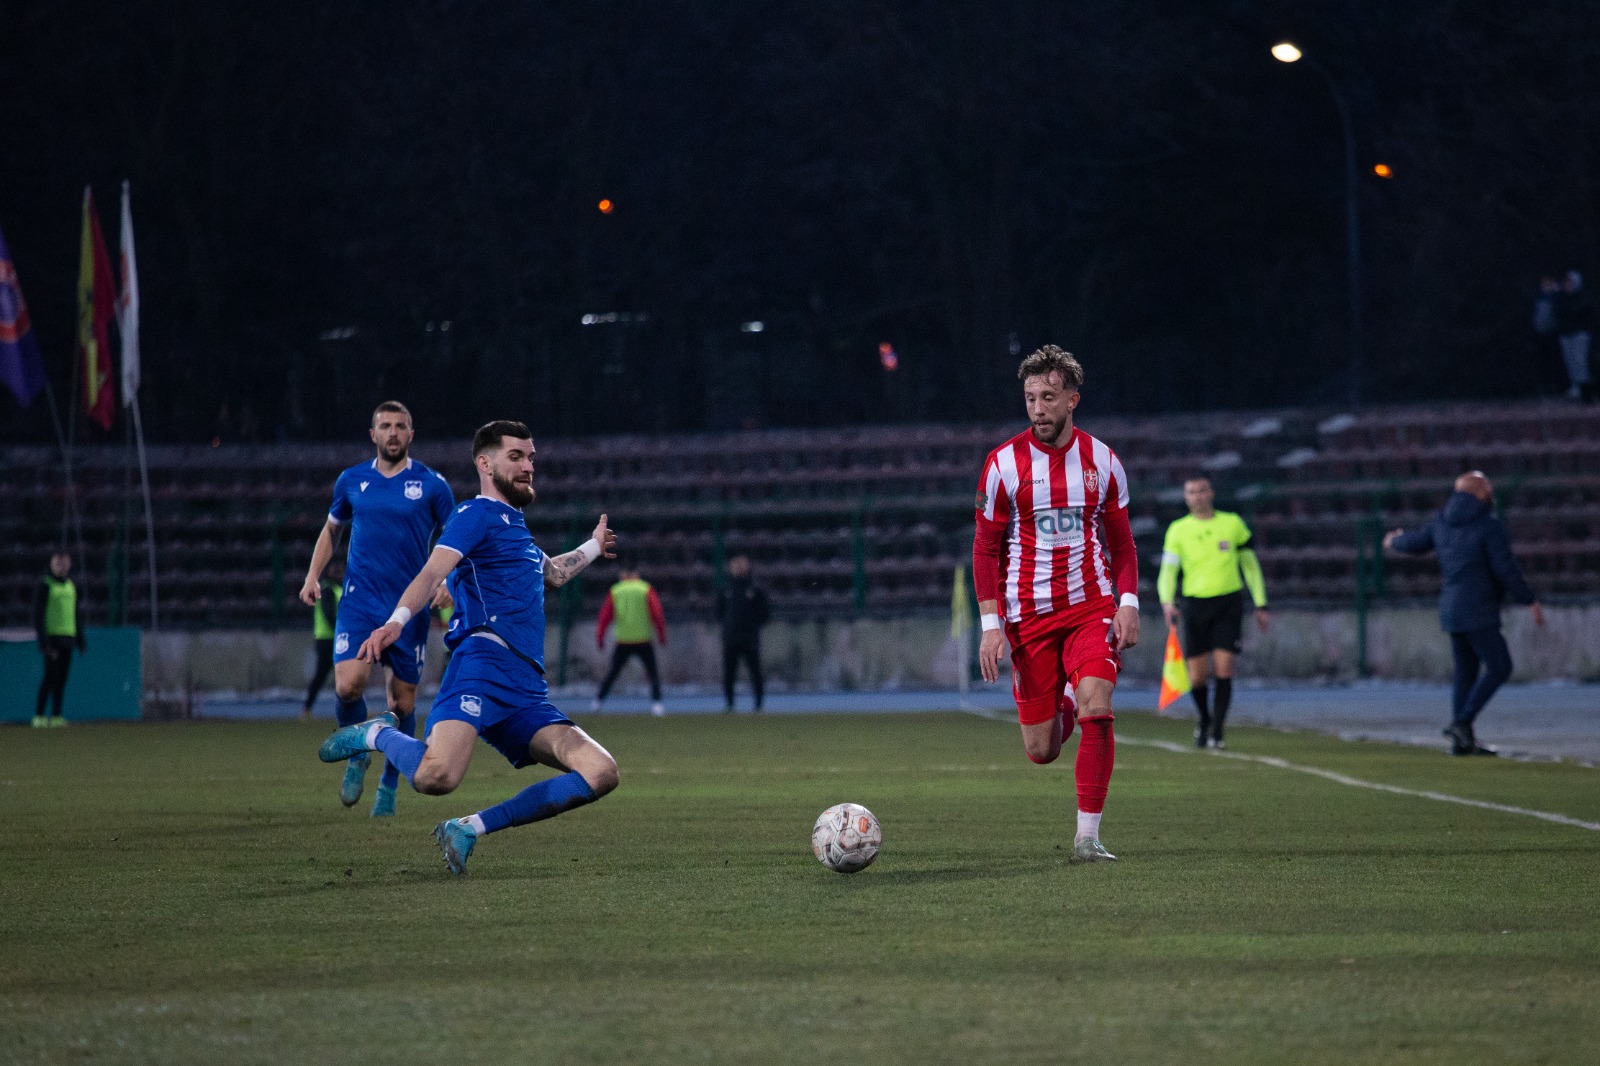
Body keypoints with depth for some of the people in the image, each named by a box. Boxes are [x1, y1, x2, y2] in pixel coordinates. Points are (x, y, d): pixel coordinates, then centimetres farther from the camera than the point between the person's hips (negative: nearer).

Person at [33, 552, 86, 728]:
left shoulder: (71, 586, 17)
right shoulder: (44, 586, -4)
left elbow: (77, 615, 23)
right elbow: (38, 615, -8)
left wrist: (81, 641, 17)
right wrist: (43, 642, -16)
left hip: (68, 639, 6)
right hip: (52, 637, -6)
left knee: (62, 678, 4)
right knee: (50, 675, -12)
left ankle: (57, 716, 7)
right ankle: (39, 715, -9)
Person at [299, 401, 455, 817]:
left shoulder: (432, 485, 0)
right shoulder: (352, 481, 7)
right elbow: (332, 529, 22)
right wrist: (313, 576, 10)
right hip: (359, 599, 1)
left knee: (403, 700, 4)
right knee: (348, 684, -20)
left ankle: (389, 785, 22)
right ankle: (357, 755, 9)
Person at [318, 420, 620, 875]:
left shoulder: (516, 527, 31)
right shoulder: (478, 515, 4)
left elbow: (553, 573, 55)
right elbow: (433, 572, -14)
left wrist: (593, 547, 72)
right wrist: (397, 620, -32)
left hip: (526, 690, 9)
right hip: (484, 663, -9)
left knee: (601, 773, -9)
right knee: (436, 777, -32)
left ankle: (470, 828, -4)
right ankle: (377, 735, 4)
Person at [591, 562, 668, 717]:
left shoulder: (614, 591, 6)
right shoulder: (646, 589, 1)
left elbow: (605, 616, 4)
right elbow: (657, 614, -4)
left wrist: (599, 637, 9)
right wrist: (662, 635, 4)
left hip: (622, 641, 2)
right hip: (644, 640, -2)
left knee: (612, 673, 14)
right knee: (653, 673, 4)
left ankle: (598, 700, 13)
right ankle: (656, 703, -10)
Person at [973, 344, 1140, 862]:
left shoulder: (1102, 461, 3)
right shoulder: (1004, 463, -3)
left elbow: (1121, 542, 11)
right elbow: (986, 548, 1)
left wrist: (1128, 604, -4)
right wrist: (990, 625, -8)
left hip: (1092, 606, 1)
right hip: (1029, 614, 0)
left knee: (1096, 711, -22)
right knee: (1040, 751, 0)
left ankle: (1088, 835, -12)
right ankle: (1062, 709, 39)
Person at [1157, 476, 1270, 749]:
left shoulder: (1233, 523, 5)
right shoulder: (1178, 530, 4)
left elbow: (1250, 565, 13)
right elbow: (1168, 570, 1)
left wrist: (1260, 605, 9)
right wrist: (1167, 602, -18)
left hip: (1228, 604, -1)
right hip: (1195, 605, 1)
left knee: (1224, 668, -14)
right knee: (1197, 677, 1)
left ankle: (1216, 732, -7)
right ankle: (1205, 719, 29)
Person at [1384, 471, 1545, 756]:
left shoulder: (1443, 522, 8)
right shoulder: (1489, 526, -14)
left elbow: (1414, 543, 22)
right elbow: (1506, 569, -16)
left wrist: (1395, 541, 45)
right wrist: (1530, 601, -7)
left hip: (1451, 608, 8)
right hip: (1478, 612, -8)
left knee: (1466, 672, 12)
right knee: (1499, 668, -6)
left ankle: (1462, 741, 10)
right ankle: (1462, 722, -15)